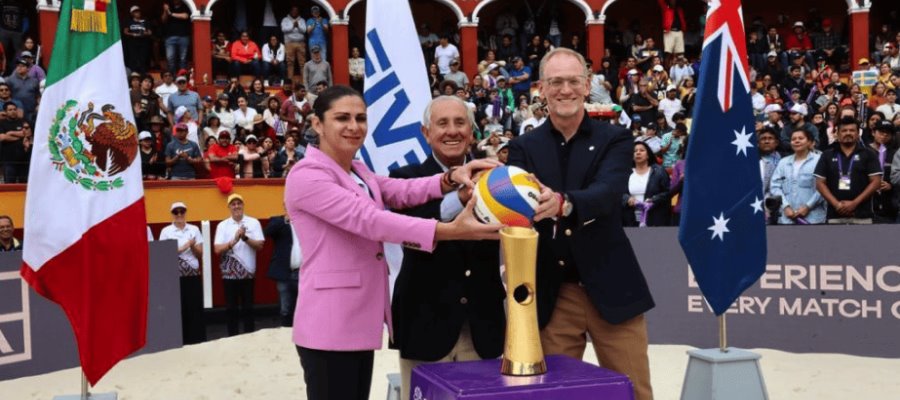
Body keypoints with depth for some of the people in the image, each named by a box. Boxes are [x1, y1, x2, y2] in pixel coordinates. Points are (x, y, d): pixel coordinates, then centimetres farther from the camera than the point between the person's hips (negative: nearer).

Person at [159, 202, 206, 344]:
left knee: (195, 309, 1)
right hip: (175, 276, -2)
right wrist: (181, 248, -14)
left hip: (193, 276, 2)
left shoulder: (194, 229, 8)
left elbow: (200, 254, 8)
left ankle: (198, 341, 7)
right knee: (179, 309, -1)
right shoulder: (166, 231, 2)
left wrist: (193, 246, -11)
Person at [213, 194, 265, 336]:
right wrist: (234, 241, -21)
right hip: (229, 273, 0)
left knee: (247, 307, 6)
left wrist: (245, 238, -20)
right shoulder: (222, 225, 2)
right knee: (231, 308, 6)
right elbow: (217, 249, -7)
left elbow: (260, 245, -5)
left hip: (248, 272, 0)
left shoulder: (253, 223, 2)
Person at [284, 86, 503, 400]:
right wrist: (449, 230, -33)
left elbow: (402, 191, -4)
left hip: (362, 318, 9)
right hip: (330, 323, -8)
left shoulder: (359, 172, 14)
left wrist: (452, 178, -24)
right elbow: (370, 220, -25)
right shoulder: (306, 176, -14)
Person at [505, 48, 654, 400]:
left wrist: (562, 203, -39)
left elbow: (608, 192, -18)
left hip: (610, 288, -1)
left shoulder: (615, 139, 0)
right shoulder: (524, 148, 5)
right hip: (552, 294, 1)